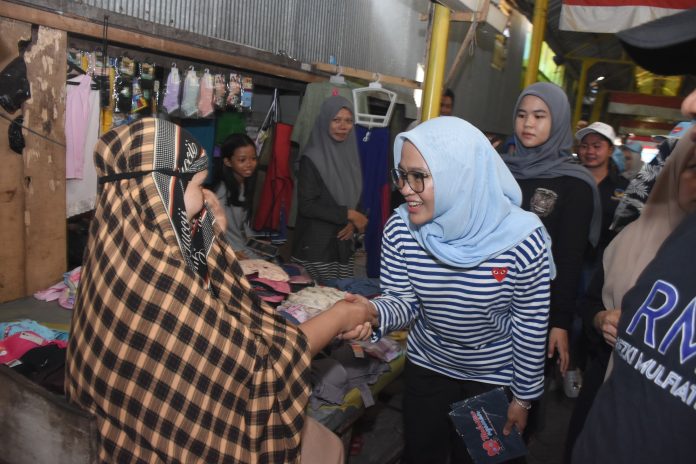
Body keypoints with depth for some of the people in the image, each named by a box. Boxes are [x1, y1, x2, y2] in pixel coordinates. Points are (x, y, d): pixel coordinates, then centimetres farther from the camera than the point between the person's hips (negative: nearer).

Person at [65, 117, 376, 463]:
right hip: (179, 436, -8)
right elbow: (255, 361, -27)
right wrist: (337, 317, -15)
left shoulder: (129, 246, -5)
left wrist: (210, 237, -3)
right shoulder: (154, 274, -35)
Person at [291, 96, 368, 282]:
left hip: (344, 246, 5)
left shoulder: (351, 155, 8)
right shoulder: (311, 159, -9)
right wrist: (347, 214, -14)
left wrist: (353, 223, -6)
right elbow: (306, 206, -14)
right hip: (315, 247, -5)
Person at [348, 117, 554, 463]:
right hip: (426, 366, 3)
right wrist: (373, 312, -35)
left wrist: (523, 396, -5)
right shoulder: (400, 229, -20)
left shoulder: (522, 238, -29)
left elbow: (531, 327, -16)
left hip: (494, 378, -2)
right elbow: (403, 301, -12)